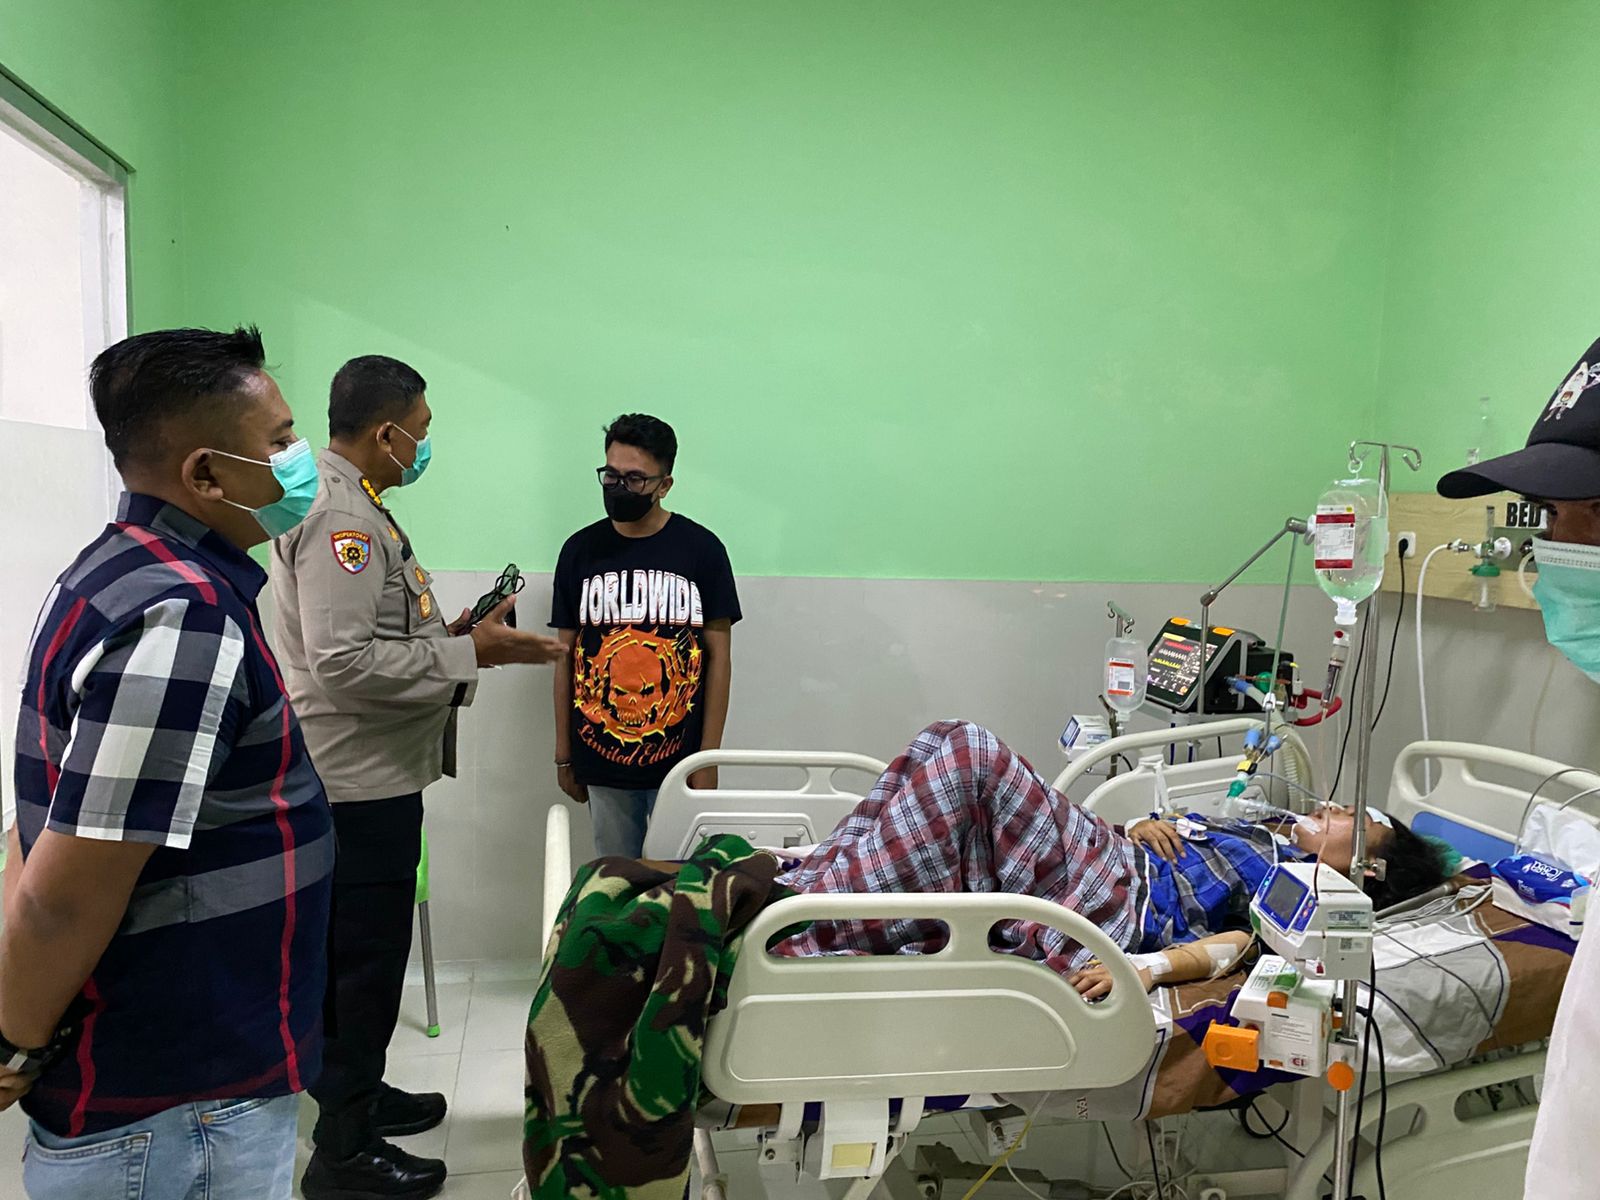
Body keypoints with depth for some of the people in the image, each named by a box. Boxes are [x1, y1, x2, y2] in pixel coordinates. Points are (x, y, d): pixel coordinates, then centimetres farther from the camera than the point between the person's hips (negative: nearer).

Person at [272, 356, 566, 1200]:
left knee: (364, 952, 21)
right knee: (364, 959, 2)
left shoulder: (351, 505, 13)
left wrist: (457, 633, 8)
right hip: (359, 779, -11)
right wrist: (469, 655, -21)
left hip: (374, 774, 11)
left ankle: (357, 1093, 38)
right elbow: (344, 662, -27)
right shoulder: (339, 516, -20)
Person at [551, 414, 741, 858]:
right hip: (601, 760, 2)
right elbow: (566, 654, 8)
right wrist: (563, 754, 8)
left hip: (678, 759, -2)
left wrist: (709, 758, -4)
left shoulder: (701, 550, -3)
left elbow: (718, 656, -1)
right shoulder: (581, 550, 4)